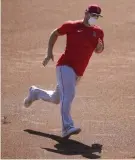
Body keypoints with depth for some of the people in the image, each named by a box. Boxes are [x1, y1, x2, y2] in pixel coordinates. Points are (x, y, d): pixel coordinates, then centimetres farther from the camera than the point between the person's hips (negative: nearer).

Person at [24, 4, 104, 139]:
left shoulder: (98, 32, 6)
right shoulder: (71, 26, -4)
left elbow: (98, 50, 17)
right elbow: (55, 34, 9)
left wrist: (100, 46, -8)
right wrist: (49, 53, 0)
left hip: (78, 72, 6)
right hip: (65, 66, -6)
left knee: (56, 99, 18)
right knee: (68, 95, -25)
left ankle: (35, 92, 45)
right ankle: (67, 128, -31)